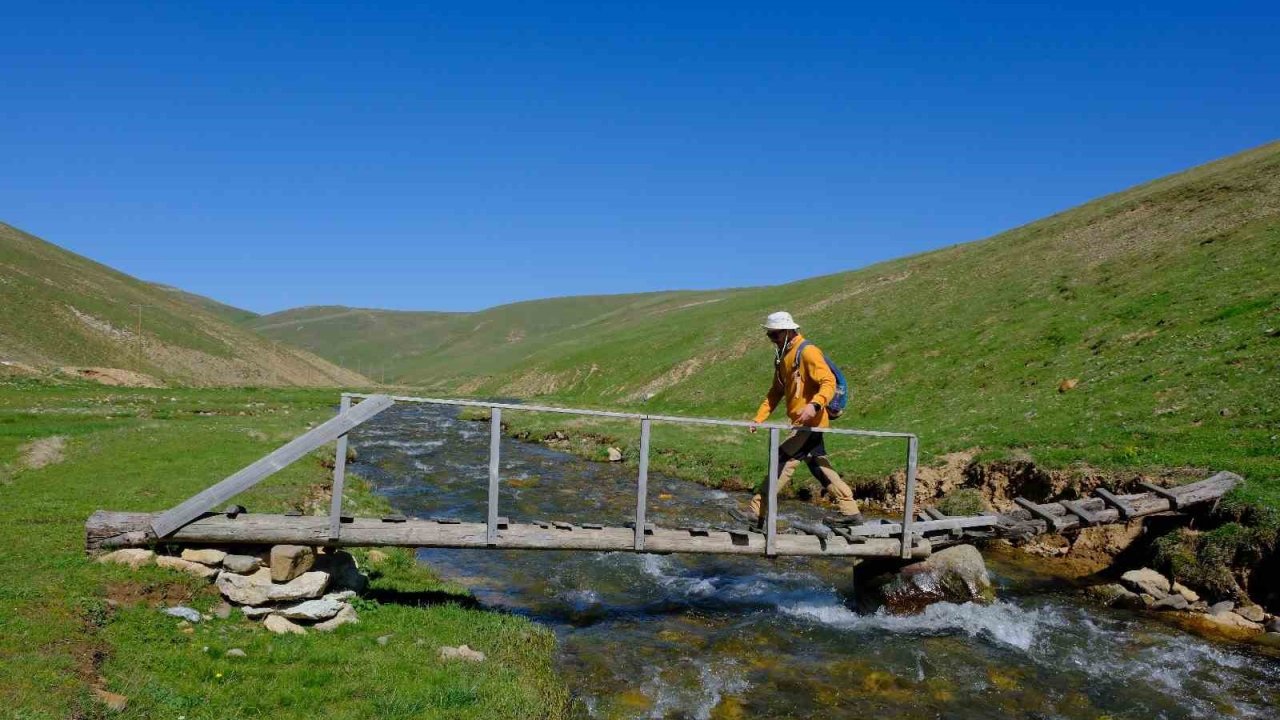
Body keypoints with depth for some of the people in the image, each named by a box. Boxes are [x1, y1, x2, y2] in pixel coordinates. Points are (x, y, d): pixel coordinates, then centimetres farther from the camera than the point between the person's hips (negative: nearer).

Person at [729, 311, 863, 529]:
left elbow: (829, 382, -21)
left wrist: (814, 404, -37)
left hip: (810, 423, -10)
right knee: (819, 467, 14)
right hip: (802, 424, 10)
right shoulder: (783, 357, 14)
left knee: (783, 462, -10)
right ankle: (850, 511, 22)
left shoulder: (808, 352, -13)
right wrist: (759, 419, 8)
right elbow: (775, 392, 16)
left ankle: (757, 513, -7)